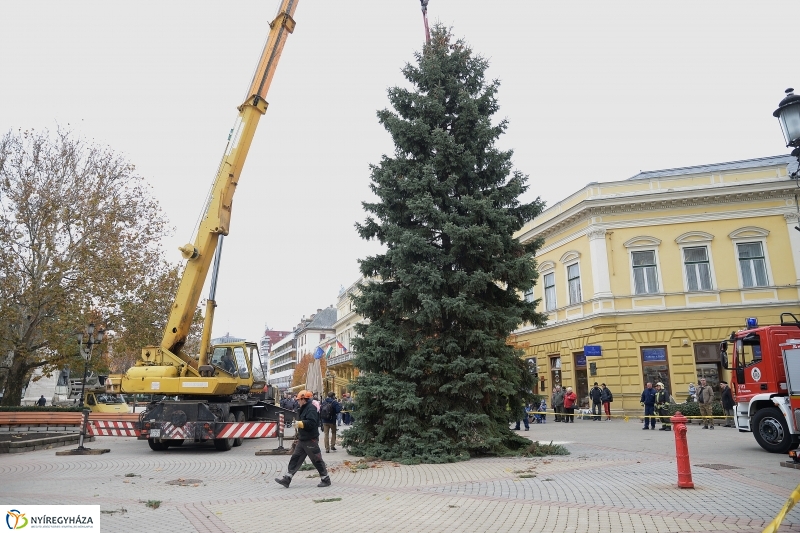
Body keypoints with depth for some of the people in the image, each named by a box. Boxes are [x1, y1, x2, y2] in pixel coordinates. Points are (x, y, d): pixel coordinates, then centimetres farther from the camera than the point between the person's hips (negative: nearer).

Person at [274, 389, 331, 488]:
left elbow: (311, 423, -29)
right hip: (302, 439, 10)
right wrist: (298, 434, 18)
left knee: (317, 460, 0)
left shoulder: (311, 408, -17)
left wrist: (299, 423, -22)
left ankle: (326, 480, 11)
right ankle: (286, 479, 12)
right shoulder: (303, 409, 15)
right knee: (295, 458, 9)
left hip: (310, 440, -10)